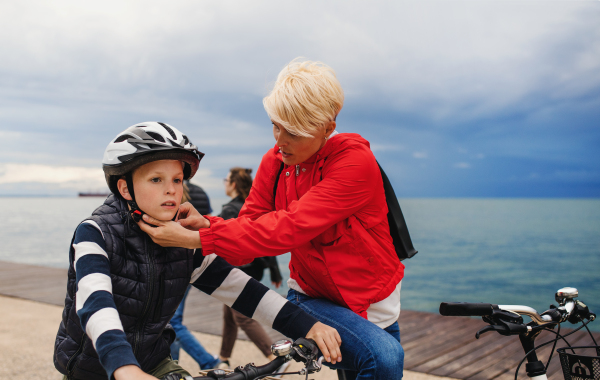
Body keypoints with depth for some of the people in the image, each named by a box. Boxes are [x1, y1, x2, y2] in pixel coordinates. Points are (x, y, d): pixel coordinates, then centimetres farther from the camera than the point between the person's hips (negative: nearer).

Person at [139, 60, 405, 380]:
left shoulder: (355, 161, -24)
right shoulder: (274, 162, -5)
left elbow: (290, 227, -33)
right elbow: (250, 222, -7)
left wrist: (194, 239, -36)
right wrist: (204, 224, -29)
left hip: (371, 302, -1)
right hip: (312, 298, 1)